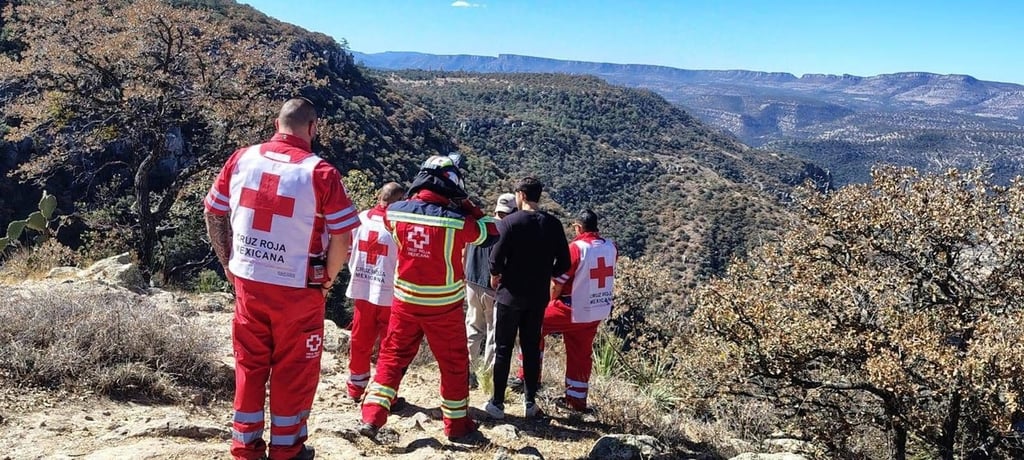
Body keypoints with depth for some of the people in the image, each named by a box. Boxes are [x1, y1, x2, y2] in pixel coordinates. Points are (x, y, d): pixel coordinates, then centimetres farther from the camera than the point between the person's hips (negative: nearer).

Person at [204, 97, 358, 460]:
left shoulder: (241, 159, 0)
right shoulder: (320, 173, -13)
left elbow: (213, 215, 7)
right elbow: (342, 239, -15)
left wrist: (229, 264, 15)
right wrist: (327, 278, 1)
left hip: (247, 283, 4)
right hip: (297, 290, -4)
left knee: (249, 366, 18)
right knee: (293, 370, 12)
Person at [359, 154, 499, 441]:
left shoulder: (396, 211, -8)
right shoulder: (457, 220, -19)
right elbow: (491, 235, -3)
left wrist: (418, 197, 12)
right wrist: (468, 206, 1)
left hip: (405, 301, 3)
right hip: (444, 307, -3)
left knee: (391, 357, 16)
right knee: (454, 365, 13)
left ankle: (371, 418, 11)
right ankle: (456, 426, 24)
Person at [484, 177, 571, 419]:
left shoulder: (509, 222, -13)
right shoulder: (553, 224, 0)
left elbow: (496, 258, -17)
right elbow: (564, 263, 1)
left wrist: (495, 275, 3)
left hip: (511, 295, -4)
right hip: (538, 296, 4)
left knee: (503, 349, 5)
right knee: (532, 349, 13)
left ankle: (497, 403, 10)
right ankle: (531, 402, 18)